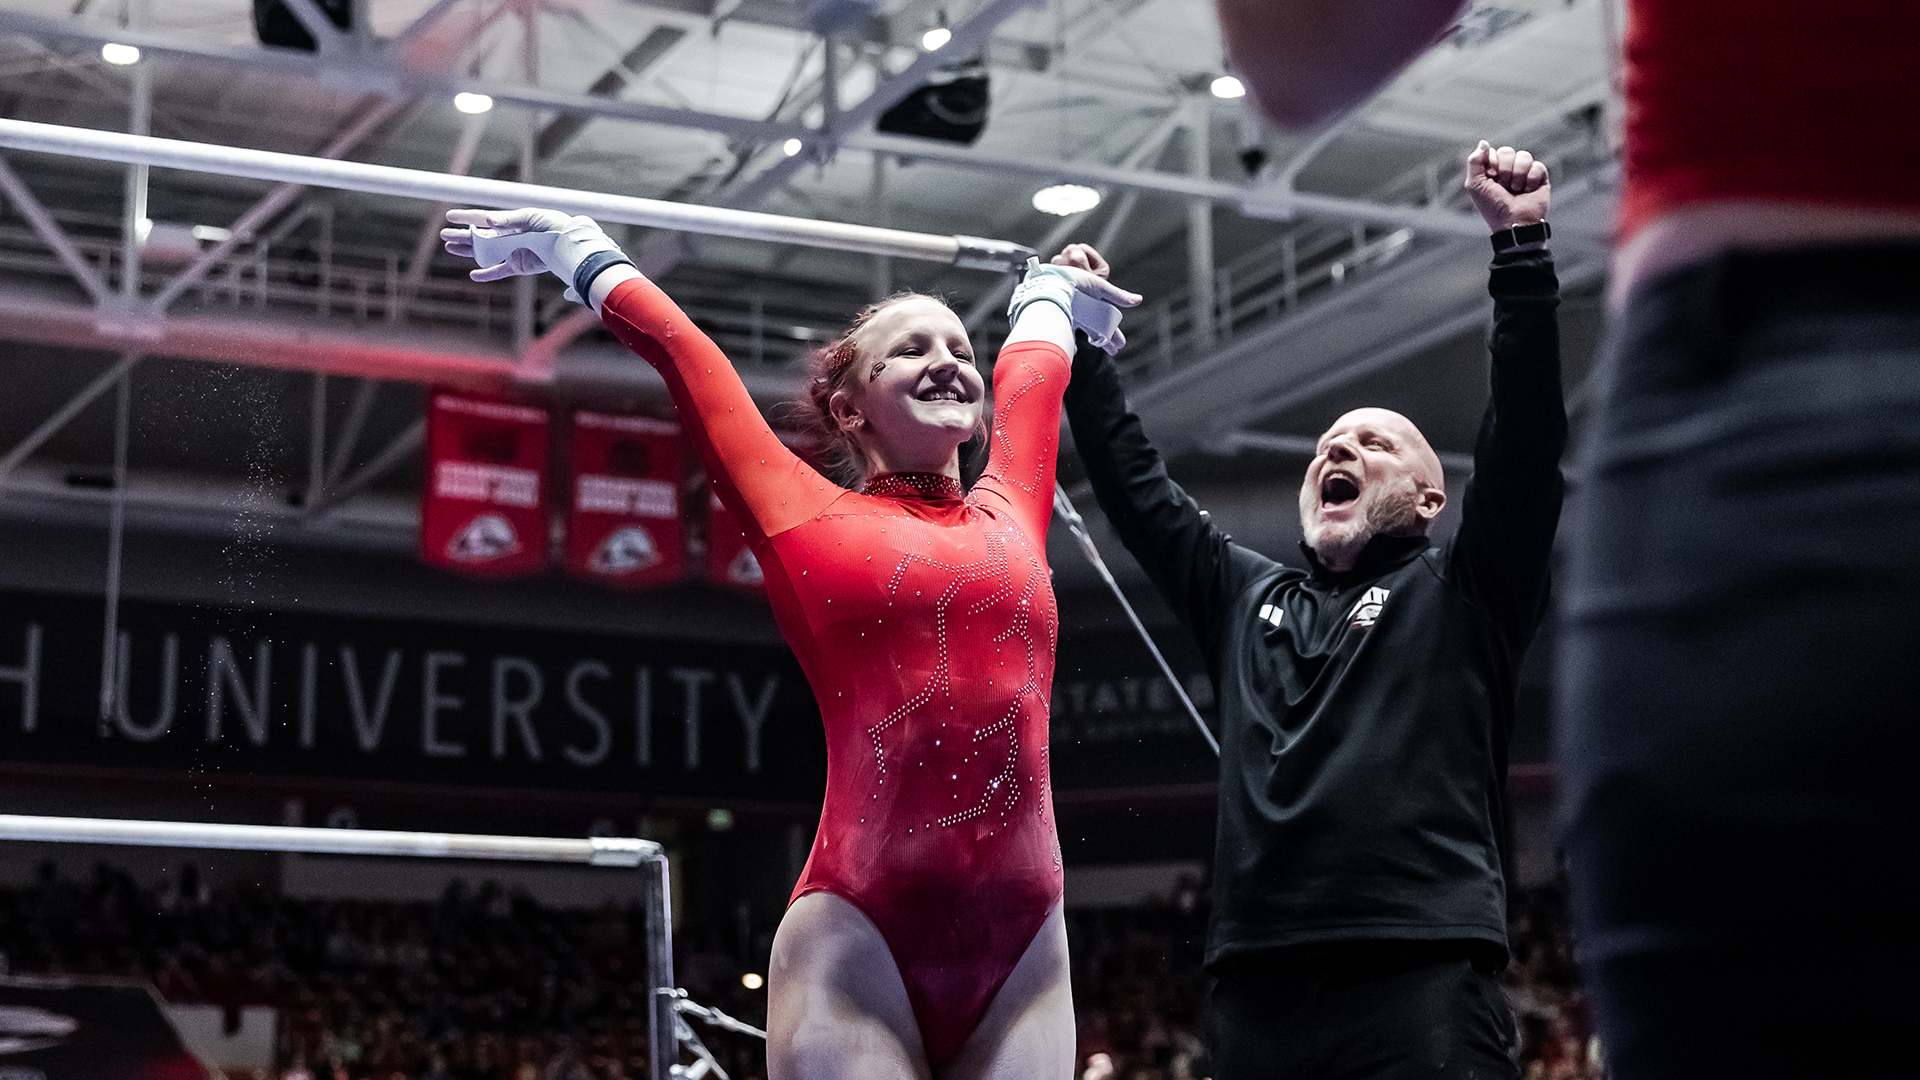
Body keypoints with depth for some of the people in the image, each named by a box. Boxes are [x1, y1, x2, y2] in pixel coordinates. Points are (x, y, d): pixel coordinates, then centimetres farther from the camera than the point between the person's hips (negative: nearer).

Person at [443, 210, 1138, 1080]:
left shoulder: (1009, 514, 16)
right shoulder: (808, 519, 8)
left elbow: (1031, 373, 35)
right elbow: (679, 348, 18)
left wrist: (1045, 292, 53)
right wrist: (582, 253, 32)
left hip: (1023, 947, 4)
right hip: (858, 940, -4)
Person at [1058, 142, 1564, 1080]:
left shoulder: (1459, 596, 13)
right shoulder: (1246, 597, 25)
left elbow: (1525, 436, 2)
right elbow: (1135, 489, 29)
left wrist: (1519, 247, -3)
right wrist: (1079, 343, 28)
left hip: (1419, 989, -4)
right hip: (1258, 997, 4)